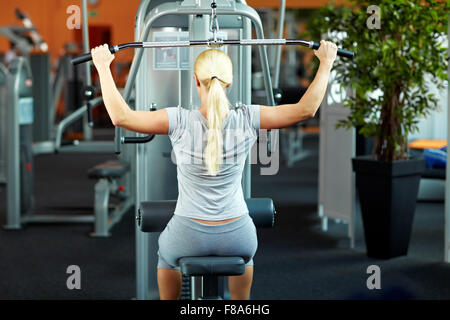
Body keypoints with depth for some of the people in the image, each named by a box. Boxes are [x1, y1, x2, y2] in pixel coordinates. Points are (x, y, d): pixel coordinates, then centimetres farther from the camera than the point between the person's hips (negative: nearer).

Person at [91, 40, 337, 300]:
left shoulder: (180, 122, -17)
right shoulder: (247, 121, -12)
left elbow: (121, 116, -14)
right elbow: (306, 109, -5)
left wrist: (103, 67, -5)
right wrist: (326, 63, 4)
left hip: (189, 238, -1)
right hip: (237, 237, 1)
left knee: (167, 254, 38)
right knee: (246, 252, 41)